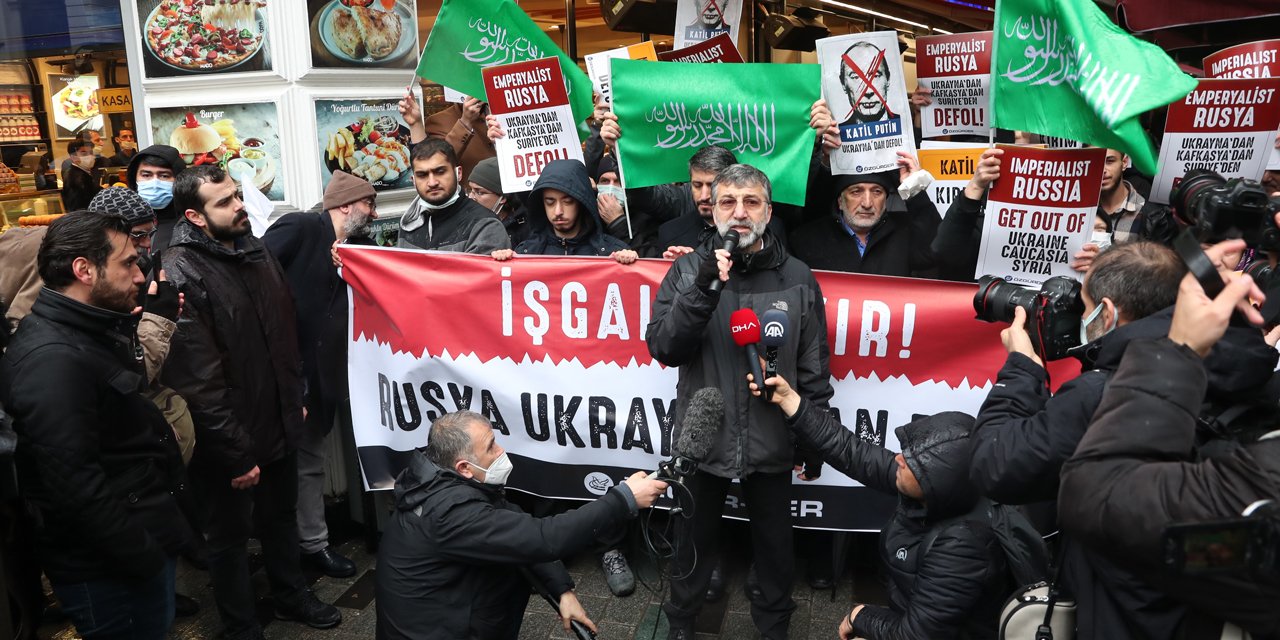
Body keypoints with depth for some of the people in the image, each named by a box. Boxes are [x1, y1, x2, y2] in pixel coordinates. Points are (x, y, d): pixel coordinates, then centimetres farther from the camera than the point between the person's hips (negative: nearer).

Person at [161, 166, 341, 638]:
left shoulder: (255, 250, 4)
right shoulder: (181, 274, -21)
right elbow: (197, 380, -23)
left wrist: (296, 397, 16)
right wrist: (235, 454, -20)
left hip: (279, 423, 7)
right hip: (231, 441, -7)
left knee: (282, 516, 24)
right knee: (231, 535, 14)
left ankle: (291, 595, 46)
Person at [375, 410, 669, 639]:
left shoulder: (451, 482, -4)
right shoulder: (451, 510, -30)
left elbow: (524, 535, -2)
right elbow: (543, 538, -32)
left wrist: (564, 590, -7)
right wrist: (624, 498, -29)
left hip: (447, 607, 8)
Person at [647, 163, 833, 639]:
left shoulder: (797, 278, -5)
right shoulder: (688, 269, -6)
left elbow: (814, 369, 1)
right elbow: (663, 349, -15)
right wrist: (703, 290, -27)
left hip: (771, 443, 0)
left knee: (774, 542, 19)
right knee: (695, 540, 20)